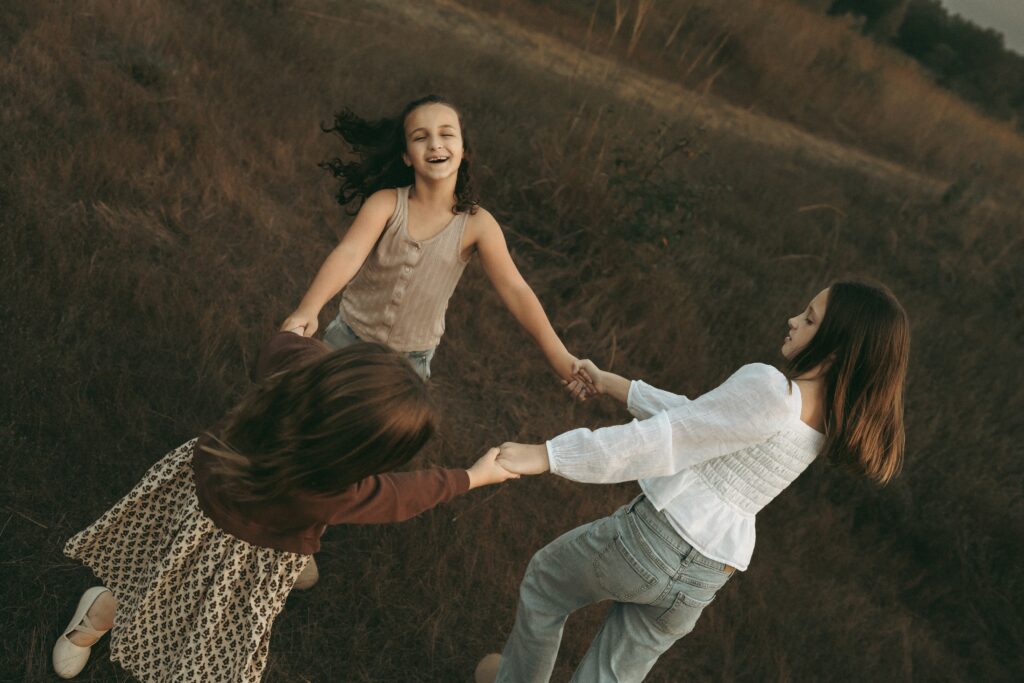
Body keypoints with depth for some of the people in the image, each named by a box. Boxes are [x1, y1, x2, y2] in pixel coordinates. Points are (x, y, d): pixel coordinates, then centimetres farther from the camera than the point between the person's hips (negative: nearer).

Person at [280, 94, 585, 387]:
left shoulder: (477, 224, -17)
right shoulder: (386, 203, -17)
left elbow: (515, 291, -23)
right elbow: (348, 254, -31)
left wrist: (559, 356, -34)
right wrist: (307, 310, -49)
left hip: (411, 359, 0)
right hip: (349, 338, 0)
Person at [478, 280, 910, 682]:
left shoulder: (770, 387, -22)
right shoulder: (825, 420, 6)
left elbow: (665, 439, -23)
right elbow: (694, 419, 11)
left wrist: (547, 455, -20)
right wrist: (612, 384, 15)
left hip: (660, 536, -7)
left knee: (545, 580, 23)